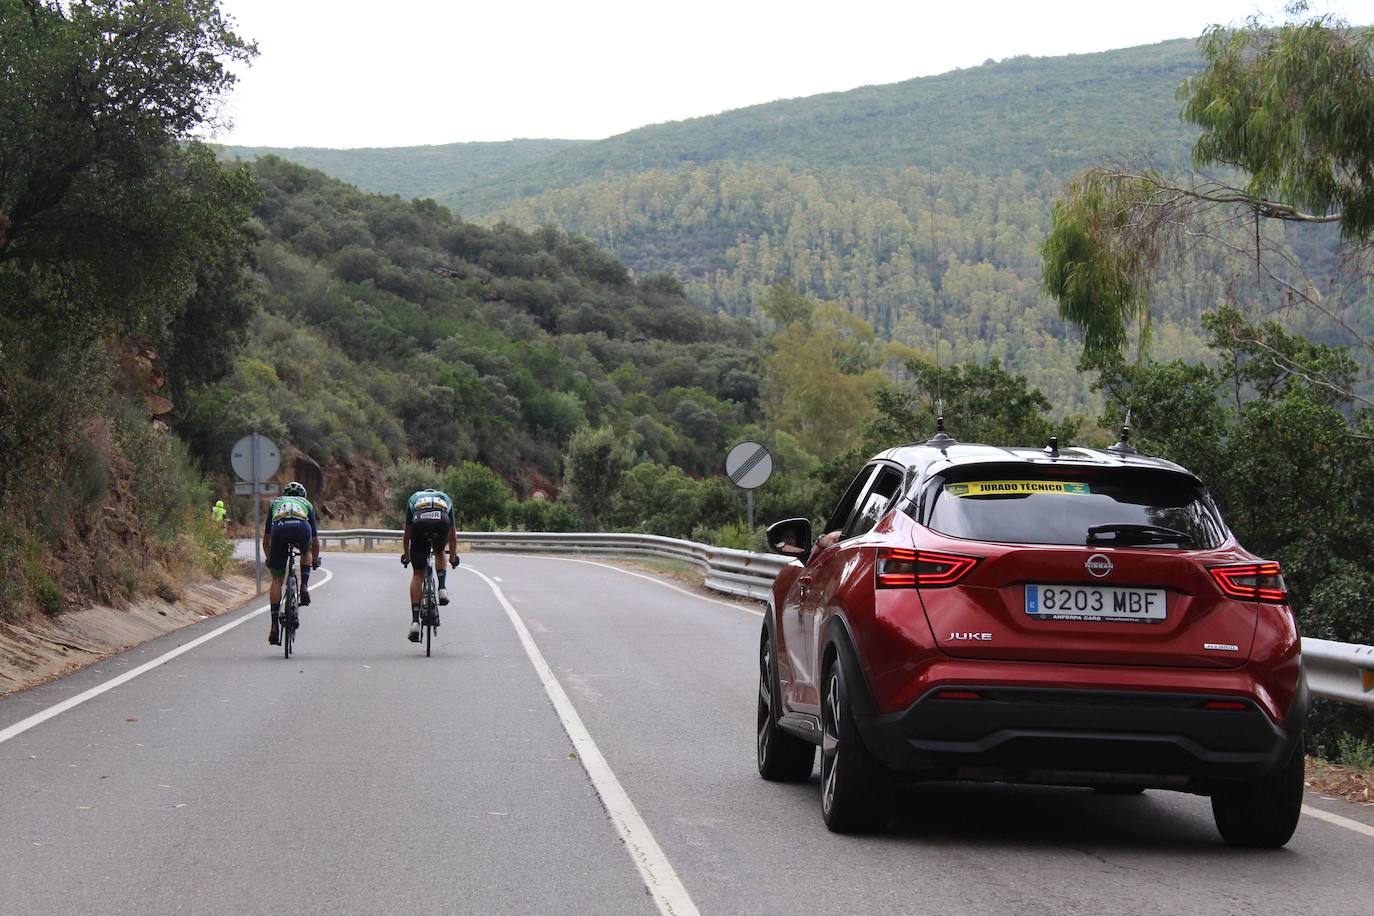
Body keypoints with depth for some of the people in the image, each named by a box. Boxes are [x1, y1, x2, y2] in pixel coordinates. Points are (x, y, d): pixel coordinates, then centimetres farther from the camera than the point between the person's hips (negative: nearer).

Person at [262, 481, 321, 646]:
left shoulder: (275, 503, 41)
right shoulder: (307, 504, 38)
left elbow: (266, 540, 43)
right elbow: (315, 541, 41)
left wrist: (269, 559, 58)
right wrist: (315, 560, 58)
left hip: (279, 528, 0)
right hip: (301, 527, 0)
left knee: (277, 580, 11)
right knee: (306, 552, 37)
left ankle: (275, 625, 4)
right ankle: (304, 586, 15)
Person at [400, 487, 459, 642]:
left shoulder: (414, 498, 39)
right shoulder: (445, 498, 40)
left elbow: (407, 533, 41)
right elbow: (453, 534, 45)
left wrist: (406, 555, 55)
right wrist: (453, 556, 59)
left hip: (420, 522, 0)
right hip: (441, 522, 0)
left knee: (418, 574, 9)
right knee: (439, 553, 36)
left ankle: (415, 621, 2)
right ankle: (442, 589, 16)